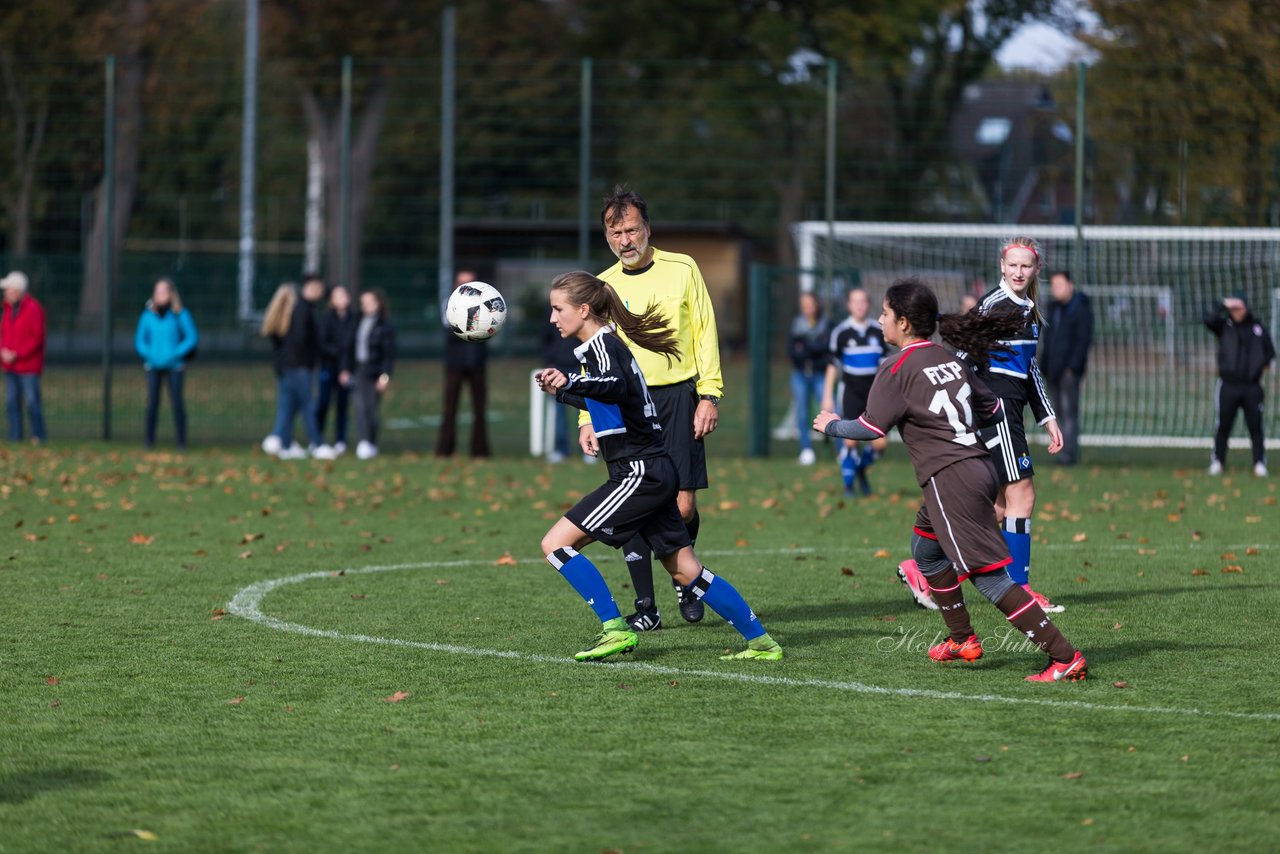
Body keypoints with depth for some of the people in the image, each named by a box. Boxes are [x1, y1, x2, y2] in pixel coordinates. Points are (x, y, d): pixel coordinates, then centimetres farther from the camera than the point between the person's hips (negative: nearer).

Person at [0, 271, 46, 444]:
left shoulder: (34, 308, -10)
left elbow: (37, 338, -14)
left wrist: (16, 354, -16)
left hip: (29, 367, -7)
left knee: (32, 402, -8)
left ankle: (39, 437, -1)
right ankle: (15, 437, 9)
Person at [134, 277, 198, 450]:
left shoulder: (180, 314, -1)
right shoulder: (148, 315, 7)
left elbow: (192, 338, -2)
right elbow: (139, 340, 12)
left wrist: (176, 354, -12)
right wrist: (149, 354, -6)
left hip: (174, 365, -2)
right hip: (154, 366, 2)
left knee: (176, 402, -7)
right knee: (152, 402, -2)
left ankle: (181, 440, -3)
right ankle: (150, 440, 4)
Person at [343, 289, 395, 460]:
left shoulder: (385, 327, -5)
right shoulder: (358, 324, 10)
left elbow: (389, 354, -8)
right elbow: (350, 348, 14)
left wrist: (385, 375, -15)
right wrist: (346, 369, 9)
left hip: (375, 373, -4)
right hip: (359, 371, 4)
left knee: (371, 409, 2)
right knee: (361, 406, -8)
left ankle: (372, 444, 14)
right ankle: (363, 442, -15)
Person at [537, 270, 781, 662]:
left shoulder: (603, 344, -12)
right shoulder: (600, 345, 18)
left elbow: (616, 386, -35)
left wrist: (570, 381, -49)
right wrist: (560, 392, 38)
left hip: (640, 474, -10)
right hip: (654, 473, 10)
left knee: (556, 544, -11)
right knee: (686, 571, 13)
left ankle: (615, 629, -11)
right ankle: (760, 642, 16)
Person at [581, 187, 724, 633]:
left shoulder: (682, 270, 5)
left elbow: (705, 333, 5)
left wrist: (709, 396, -4)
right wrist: (587, 419, 3)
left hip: (678, 398, -1)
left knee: (683, 506, -5)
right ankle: (645, 607, 0)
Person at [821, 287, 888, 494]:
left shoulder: (878, 330, 2)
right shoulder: (841, 332, -5)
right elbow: (832, 365, 1)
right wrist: (828, 396, -1)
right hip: (852, 392, -2)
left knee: (880, 443, -3)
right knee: (851, 440, -9)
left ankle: (861, 468, 26)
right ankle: (848, 484, 7)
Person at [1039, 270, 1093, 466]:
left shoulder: (1081, 310, -5)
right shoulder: (1053, 309, 18)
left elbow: (1084, 340, -10)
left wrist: (1073, 366, -17)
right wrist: (1044, 365, 14)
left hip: (1070, 369, -7)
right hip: (1053, 369, 7)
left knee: (1069, 411, -11)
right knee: (1062, 412, 8)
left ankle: (1069, 453, -14)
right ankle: (1070, 452, 13)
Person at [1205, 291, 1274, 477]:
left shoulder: (1258, 328, 9)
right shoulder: (1224, 326, 5)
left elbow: (1270, 351, 15)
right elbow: (1208, 319, -14)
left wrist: (1265, 363, -3)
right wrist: (1224, 306, -21)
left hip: (1252, 387, 1)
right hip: (1228, 385, -1)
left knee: (1255, 426, 0)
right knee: (1223, 426, 2)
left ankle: (1260, 463, 3)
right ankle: (1217, 461, 9)